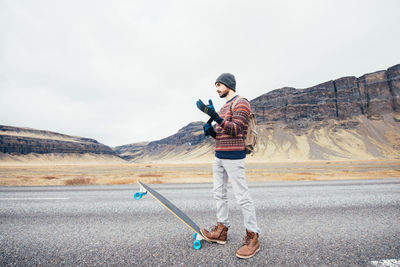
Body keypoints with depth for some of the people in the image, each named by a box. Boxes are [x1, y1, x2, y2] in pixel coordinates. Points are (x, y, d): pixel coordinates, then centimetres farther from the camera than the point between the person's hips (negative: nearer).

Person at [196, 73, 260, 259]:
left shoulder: (241, 103, -7)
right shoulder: (224, 107, 20)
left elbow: (235, 129, -20)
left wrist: (214, 116, -27)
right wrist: (210, 131, 2)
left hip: (233, 156, -9)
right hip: (219, 156, 9)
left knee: (242, 196, -5)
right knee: (219, 193, 12)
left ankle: (253, 238, 9)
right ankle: (221, 231, 24)